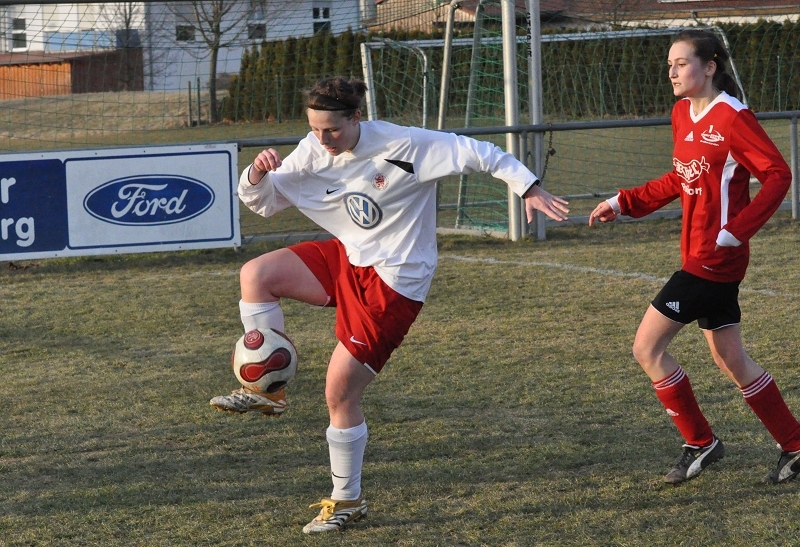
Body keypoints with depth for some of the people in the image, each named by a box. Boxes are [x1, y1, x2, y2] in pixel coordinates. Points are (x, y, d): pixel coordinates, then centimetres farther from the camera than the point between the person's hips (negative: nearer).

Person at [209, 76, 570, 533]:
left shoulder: (404, 146, -21)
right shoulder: (314, 152, -5)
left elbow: (477, 153, -15)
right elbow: (265, 202, 2)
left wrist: (530, 188, -18)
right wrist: (257, 175, -20)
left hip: (394, 282, -6)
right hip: (348, 259, 6)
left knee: (340, 390, -7)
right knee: (255, 275, -15)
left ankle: (348, 500, 11)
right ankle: (267, 389, -3)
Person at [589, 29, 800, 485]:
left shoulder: (732, 117, -15)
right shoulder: (683, 114, 10)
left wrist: (736, 230, -25)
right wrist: (623, 203, 16)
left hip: (715, 258, -9)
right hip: (701, 256, 9)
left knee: (648, 347, -7)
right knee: (731, 361, 14)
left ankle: (701, 443, 5)